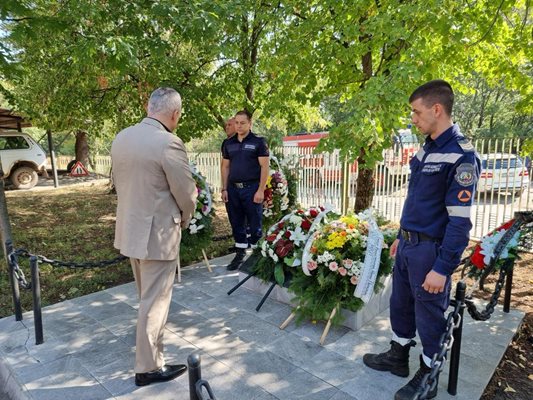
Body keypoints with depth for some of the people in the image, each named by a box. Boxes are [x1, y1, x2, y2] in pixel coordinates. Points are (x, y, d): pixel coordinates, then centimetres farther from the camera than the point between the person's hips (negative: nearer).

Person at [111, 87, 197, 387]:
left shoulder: (121, 138, 3)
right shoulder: (169, 143, -21)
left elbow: (121, 183, 11)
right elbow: (187, 196, -15)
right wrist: (183, 220, 5)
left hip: (129, 228, 8)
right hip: (158, 233, -8)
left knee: (147, 294, 28)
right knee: (155, 300, 6)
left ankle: (150, 337, 53)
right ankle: (149, 367, 21)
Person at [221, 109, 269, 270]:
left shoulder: (258, 142, -2)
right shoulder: (228, 143, 11)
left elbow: (264, 166, -6)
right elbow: (225, 167, 13)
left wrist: (261, 190, -13)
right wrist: (224, 189, 5)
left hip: (251, 188, -4)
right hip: (233, 189, 5)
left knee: (255, 223, 3)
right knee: (236, 223, 11)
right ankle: (240, 254, 23)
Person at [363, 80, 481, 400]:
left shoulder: (461, 156, -19)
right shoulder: (426, 149, 8)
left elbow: (460, 221, -21)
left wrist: (442, 268, -20)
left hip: (431, 250, -8)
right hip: (408, 244, 8)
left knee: (429, 316, 10)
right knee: (400, 305, 20)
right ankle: (399, 357, 41)